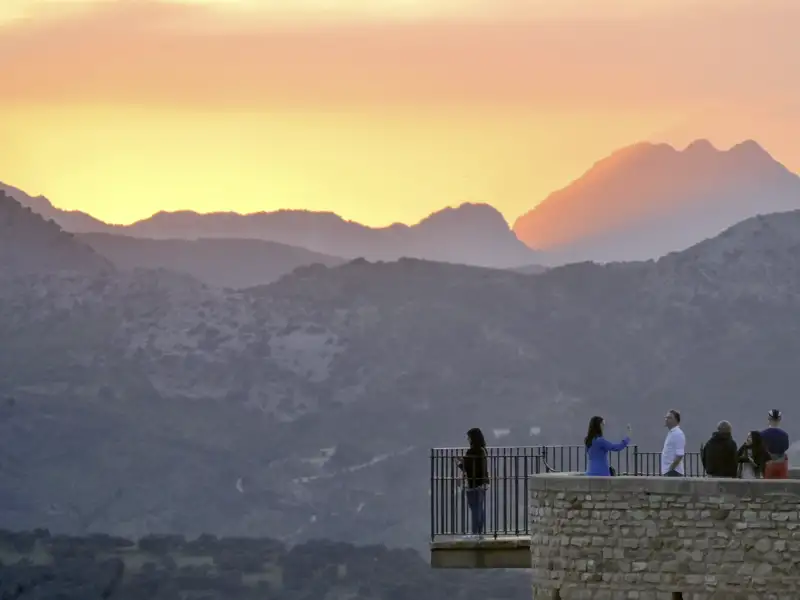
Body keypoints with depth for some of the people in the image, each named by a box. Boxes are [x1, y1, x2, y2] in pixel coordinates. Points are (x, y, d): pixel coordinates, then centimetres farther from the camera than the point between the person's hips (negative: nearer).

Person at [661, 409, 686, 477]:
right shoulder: (671, 433, 17)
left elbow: (679, 455, -20)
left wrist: (670, 469, -19)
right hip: (669, 472, 10)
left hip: (673, 472, -10)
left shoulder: (678, 434, -13)